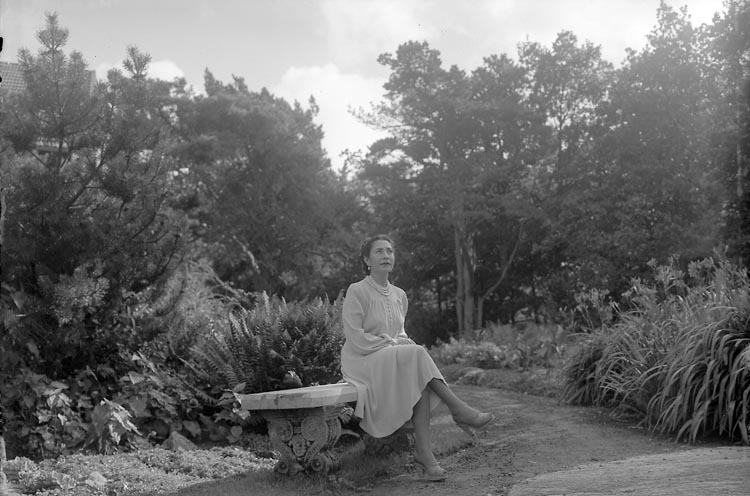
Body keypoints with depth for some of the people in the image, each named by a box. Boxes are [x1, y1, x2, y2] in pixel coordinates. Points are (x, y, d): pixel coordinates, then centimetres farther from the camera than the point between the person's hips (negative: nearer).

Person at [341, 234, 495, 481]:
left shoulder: (399, 295, 13)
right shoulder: (357, 291, -8)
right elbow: (355, 337, -14)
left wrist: (403, 342, -3)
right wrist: (393, 344, -16)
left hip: (398, 362, 6)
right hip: (362, 362, -6)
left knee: (419, 378, -28)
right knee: (417, 355, -30)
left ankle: (423, 454, -34)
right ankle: (459, 410, -26)